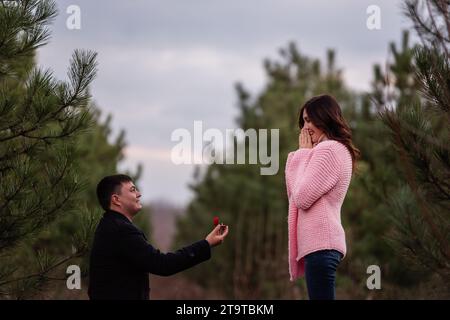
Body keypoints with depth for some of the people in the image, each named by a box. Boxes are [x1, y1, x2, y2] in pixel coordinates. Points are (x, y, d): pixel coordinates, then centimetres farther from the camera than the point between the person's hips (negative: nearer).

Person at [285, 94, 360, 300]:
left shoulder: (328, 150, -10)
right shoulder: (335, 150, 22)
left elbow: (301, 197, -13)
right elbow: (293, 194, 20)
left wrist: (303, 153, -3)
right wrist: (304, 154, 12)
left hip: (320, 243, -11)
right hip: (321, 242, 11)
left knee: (321, 296, -12)